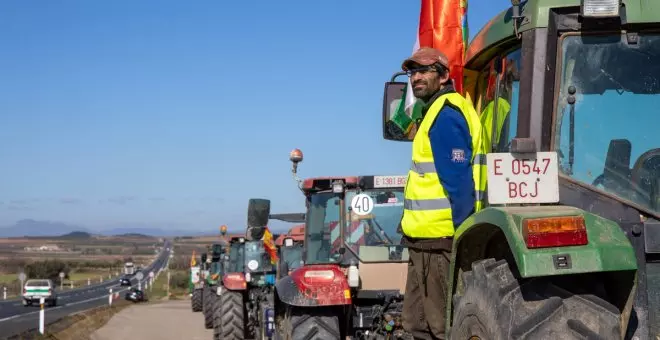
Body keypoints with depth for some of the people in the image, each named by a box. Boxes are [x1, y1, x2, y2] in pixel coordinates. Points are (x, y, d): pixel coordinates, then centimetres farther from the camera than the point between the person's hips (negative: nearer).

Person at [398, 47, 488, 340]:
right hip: (429, 236, 10)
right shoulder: (439, 111, 19)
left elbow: (458, 181, -20)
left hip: (437, 238, -10)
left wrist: (462, 234, -22)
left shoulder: (444, 115, -13)